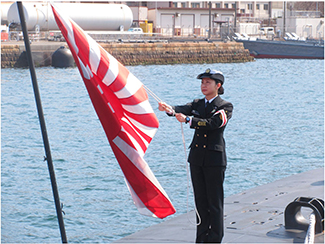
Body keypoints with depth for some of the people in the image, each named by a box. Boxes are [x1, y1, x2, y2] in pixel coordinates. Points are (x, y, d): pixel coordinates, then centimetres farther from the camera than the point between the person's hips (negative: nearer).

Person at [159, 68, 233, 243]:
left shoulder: (225, 107, -3)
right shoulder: (197, 104, 13)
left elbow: (212, 123, -21)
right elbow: (183, 110, -7)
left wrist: (188, 120, -33)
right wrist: (169, 109, -30)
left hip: (214, 158, -5)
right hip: (197, 157, 5)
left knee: (214, 201, -2)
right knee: (200, 200, 9)